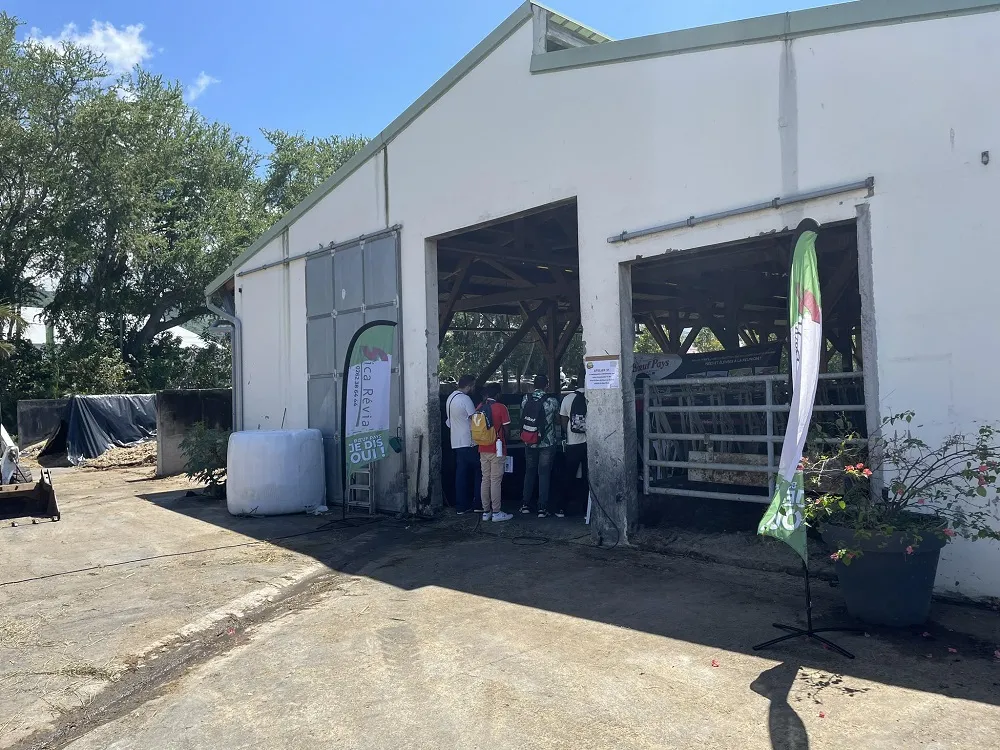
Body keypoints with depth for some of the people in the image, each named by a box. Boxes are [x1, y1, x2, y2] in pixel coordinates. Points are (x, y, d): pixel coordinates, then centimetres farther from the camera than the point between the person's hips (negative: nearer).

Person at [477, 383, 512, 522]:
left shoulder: (480, 407, 6)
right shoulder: (501, 408, -9)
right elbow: (505, 430, -5)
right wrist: (505, 442, 12)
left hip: (483, 449, 5)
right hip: (497, 449, -5)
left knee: (485, 480, 9)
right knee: (496, 481, -2)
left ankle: (486, 512, 13)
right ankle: (496, 512, 1)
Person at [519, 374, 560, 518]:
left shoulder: (525, 399, -3)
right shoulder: (552, 402, -11)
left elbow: (522, 418, 4)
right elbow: (557, 417, 5)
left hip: (529, 443, 3)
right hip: (547, 443, -3)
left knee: (529, 472, 16)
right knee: (544, 474, 4)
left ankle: (525, 505, 20)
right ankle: (542, 508, 4)